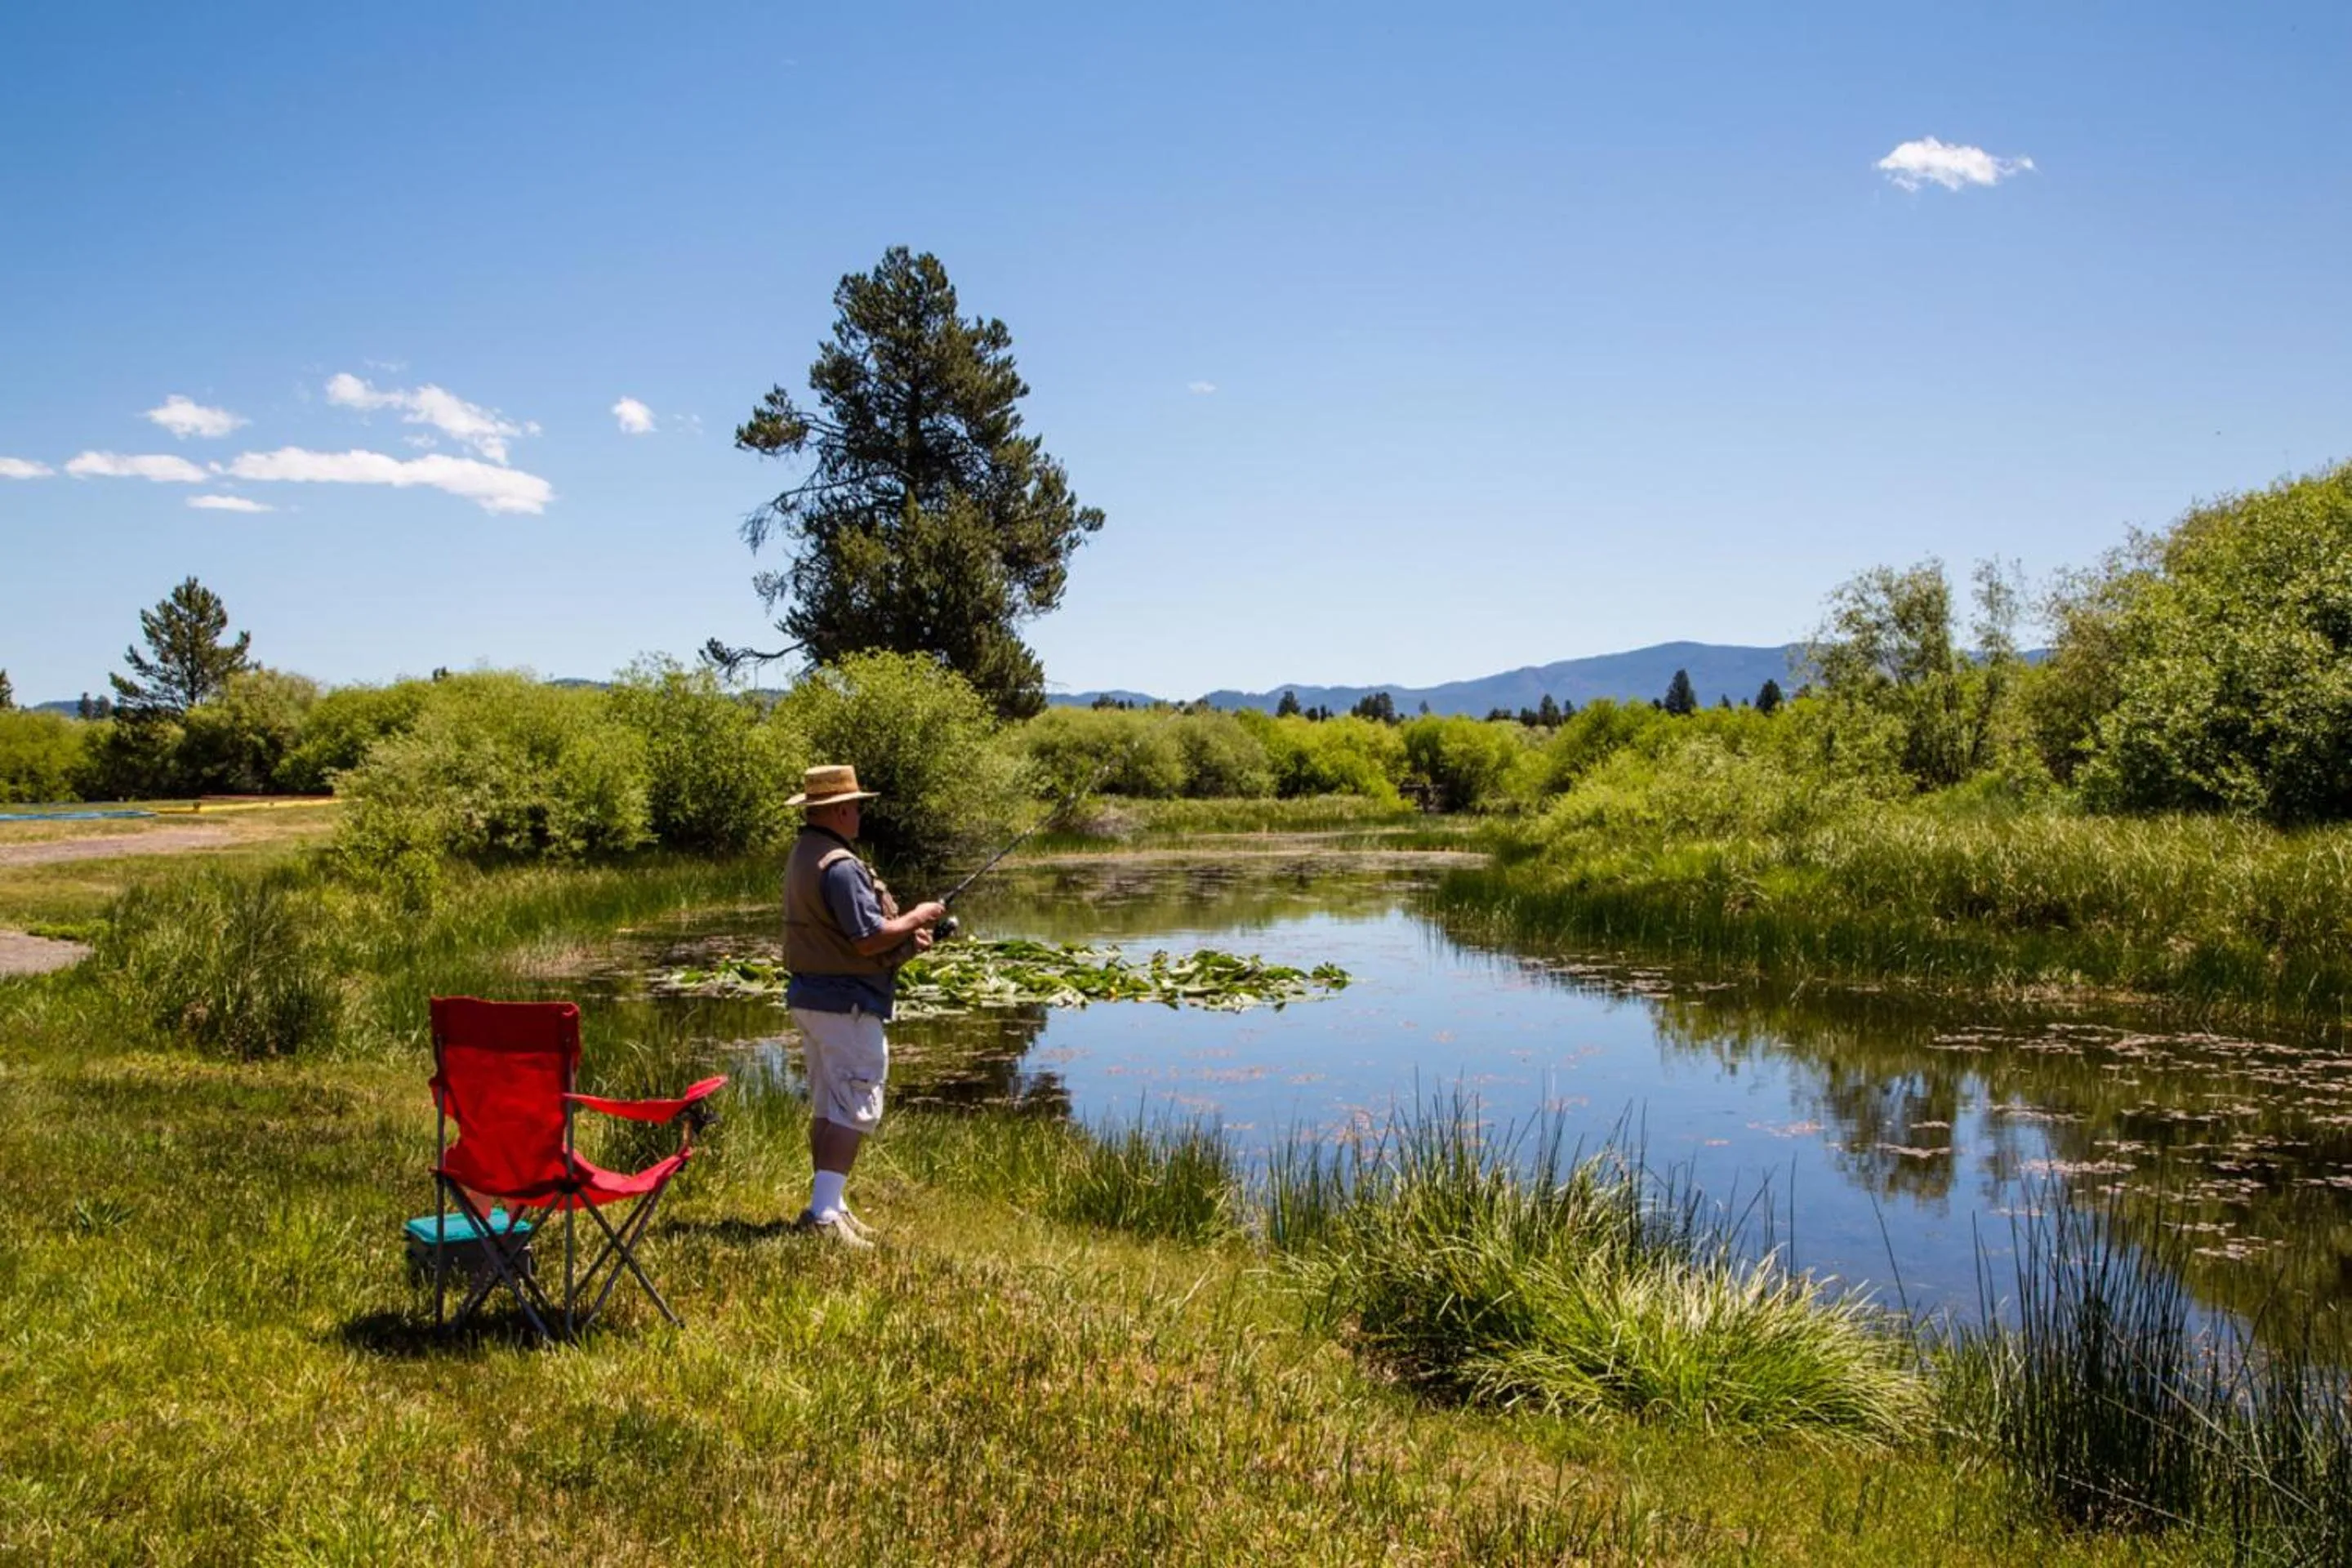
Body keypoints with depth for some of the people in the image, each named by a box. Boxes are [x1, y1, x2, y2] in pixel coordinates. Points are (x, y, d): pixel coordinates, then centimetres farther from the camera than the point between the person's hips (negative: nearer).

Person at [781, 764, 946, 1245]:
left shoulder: (802, 856, 13)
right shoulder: (840, 866, -20)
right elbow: (869, 939, -23)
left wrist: (904, 933, 10)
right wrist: (915, 918, -7)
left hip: (810, 997, 10)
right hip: (845, 1002, -10)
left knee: (827, 1107, 16)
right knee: (853, 1110, -7)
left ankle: (828, 1207, 23)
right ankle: (824, 1213, -10)